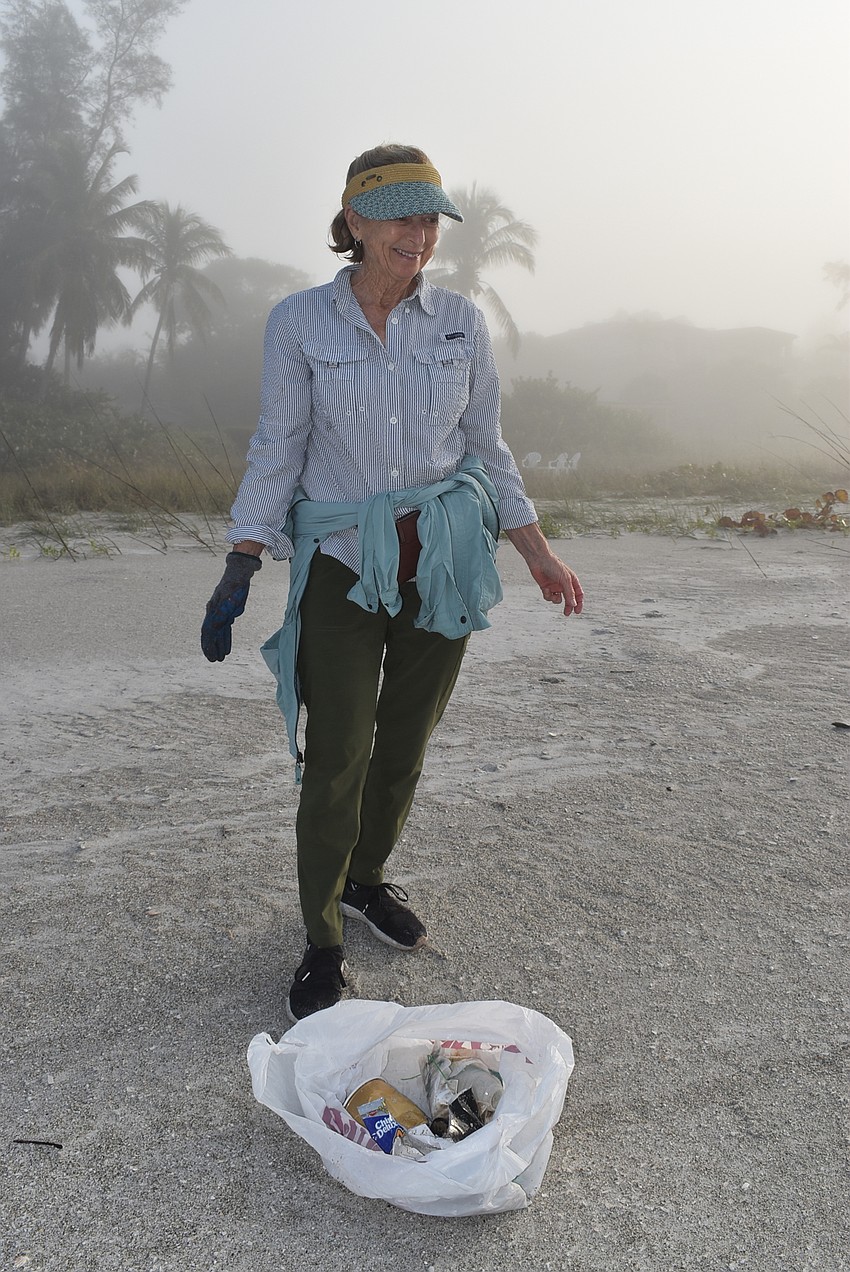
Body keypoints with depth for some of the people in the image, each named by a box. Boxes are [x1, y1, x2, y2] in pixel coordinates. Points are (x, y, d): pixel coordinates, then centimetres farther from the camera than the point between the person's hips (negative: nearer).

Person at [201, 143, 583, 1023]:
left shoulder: (460, 322, 4)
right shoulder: (299, 322, -3)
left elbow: (485, 447, 10)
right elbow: (277, 451, -2)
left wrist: (538, 552, 6)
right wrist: (238, 571, -8)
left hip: (445, 563, 3)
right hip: (340, 565, -2)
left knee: (404, 743, 11)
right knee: (337, 757, -4)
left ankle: (365, 879, 36)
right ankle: (322, 943, 13)